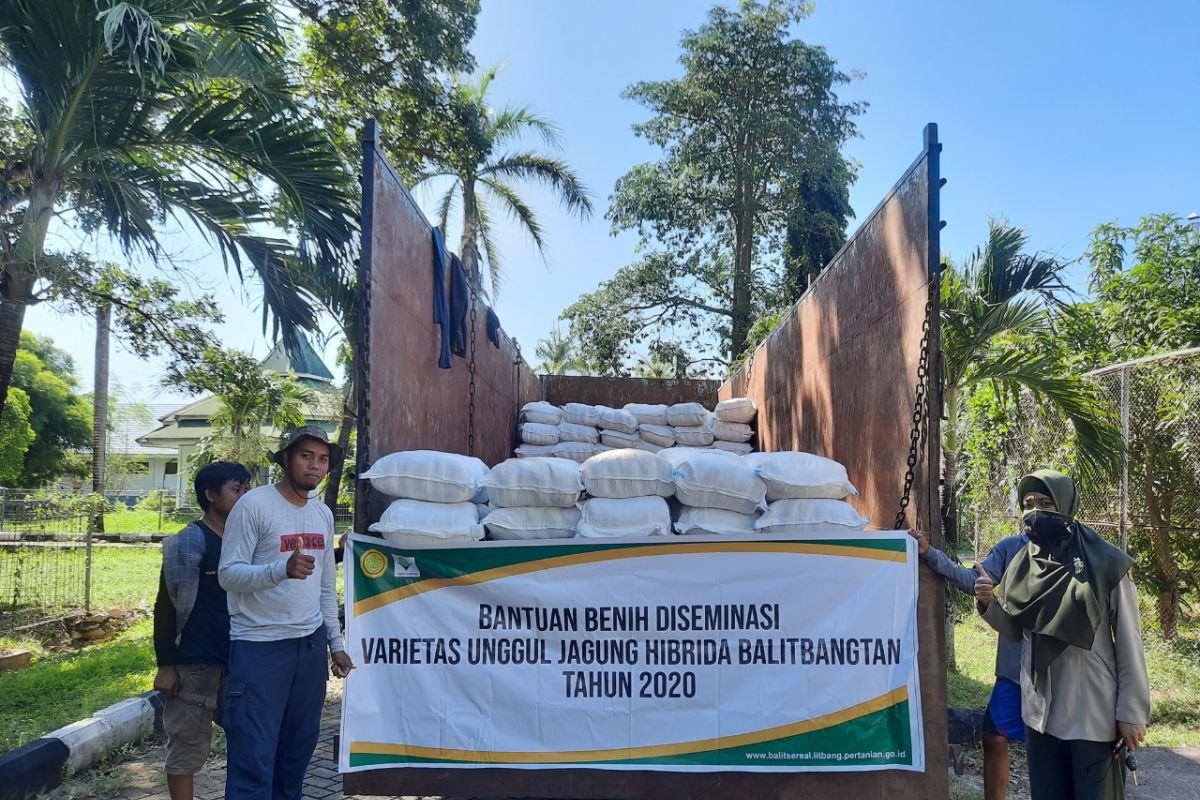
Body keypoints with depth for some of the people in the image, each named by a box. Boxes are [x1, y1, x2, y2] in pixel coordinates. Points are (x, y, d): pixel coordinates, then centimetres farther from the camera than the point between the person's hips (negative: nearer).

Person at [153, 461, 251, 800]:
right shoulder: (188, 542, -9)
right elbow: (167, 606, -9)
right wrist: (165, 665, -12)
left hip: (238, 662, 7)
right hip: (194, 664, -6)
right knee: (187, 748, 5)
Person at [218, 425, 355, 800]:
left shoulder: (323, 514, 10)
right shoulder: (254, 505, -10)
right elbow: (229, 574, -14)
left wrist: (335, 643, 16)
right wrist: (282, 568, -31)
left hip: (311, 643, 6)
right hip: (259, 645, -6)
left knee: (299, 747, 14)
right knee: (255, 754, -3)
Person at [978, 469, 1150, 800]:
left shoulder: (1104, 563, -11)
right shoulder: (1023, 565, 2)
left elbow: (1129, 642, -8)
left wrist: (1132, 711, -9)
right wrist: (990, 604, -8)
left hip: (1094, 713, -4)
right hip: (1040, 711, 5)